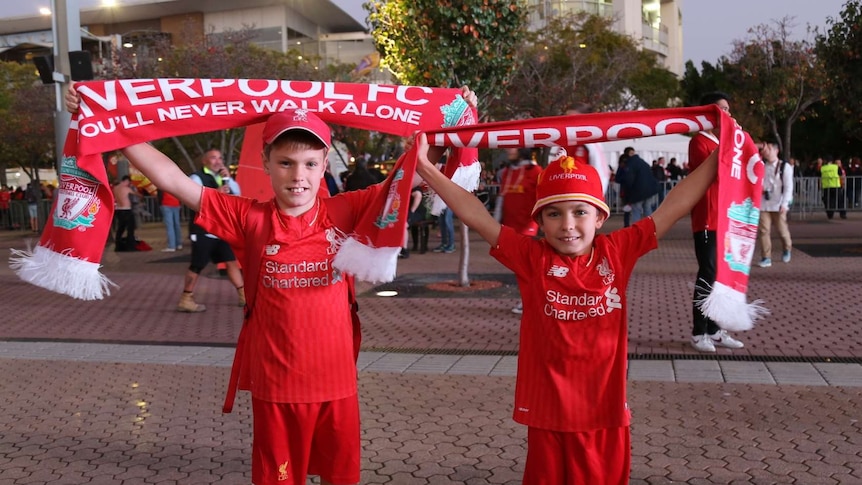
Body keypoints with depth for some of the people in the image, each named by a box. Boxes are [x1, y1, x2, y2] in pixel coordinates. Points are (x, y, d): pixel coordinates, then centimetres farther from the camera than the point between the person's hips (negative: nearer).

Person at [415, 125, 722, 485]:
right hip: (548, 414, -1)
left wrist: (716, 157, 0)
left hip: (605, 413, 1)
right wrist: (426, 168, -16)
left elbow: (673, 207, 0)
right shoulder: (531, 258, -6)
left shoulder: (617, 252, -2)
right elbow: (476, 217, -11)